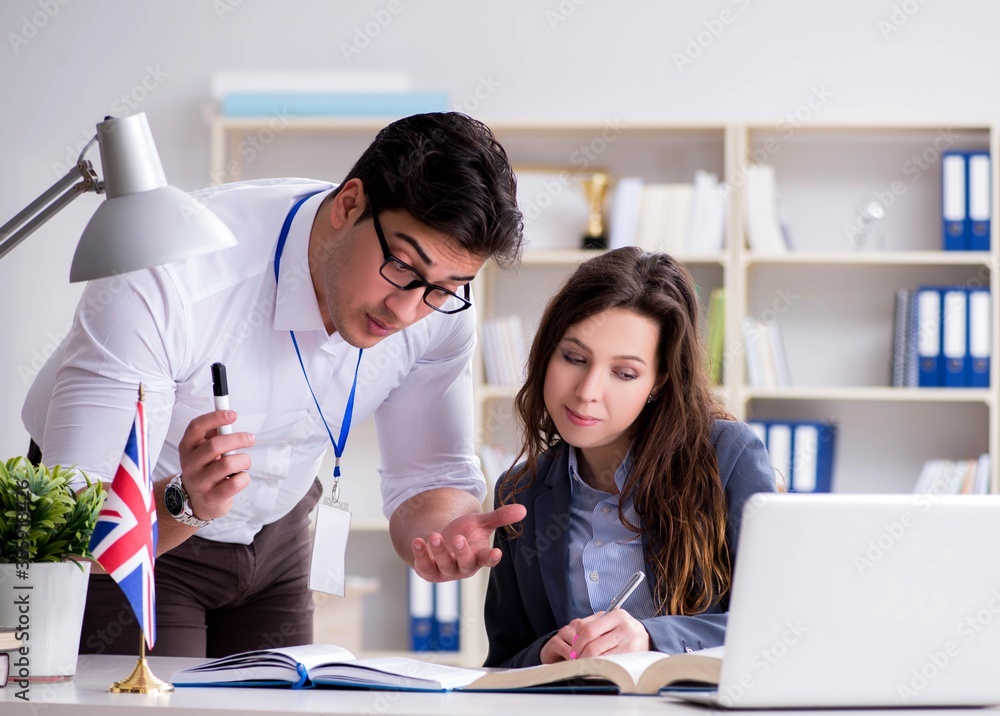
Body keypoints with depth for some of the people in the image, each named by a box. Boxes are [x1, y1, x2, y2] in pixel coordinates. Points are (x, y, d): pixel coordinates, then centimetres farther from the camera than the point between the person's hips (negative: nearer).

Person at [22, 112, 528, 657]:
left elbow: (433, 480, -8)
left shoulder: (438, 295, -20)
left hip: (275, 535, 5)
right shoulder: (160, 284, -37)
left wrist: (445, 532, -31)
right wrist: (186, 504, -54)